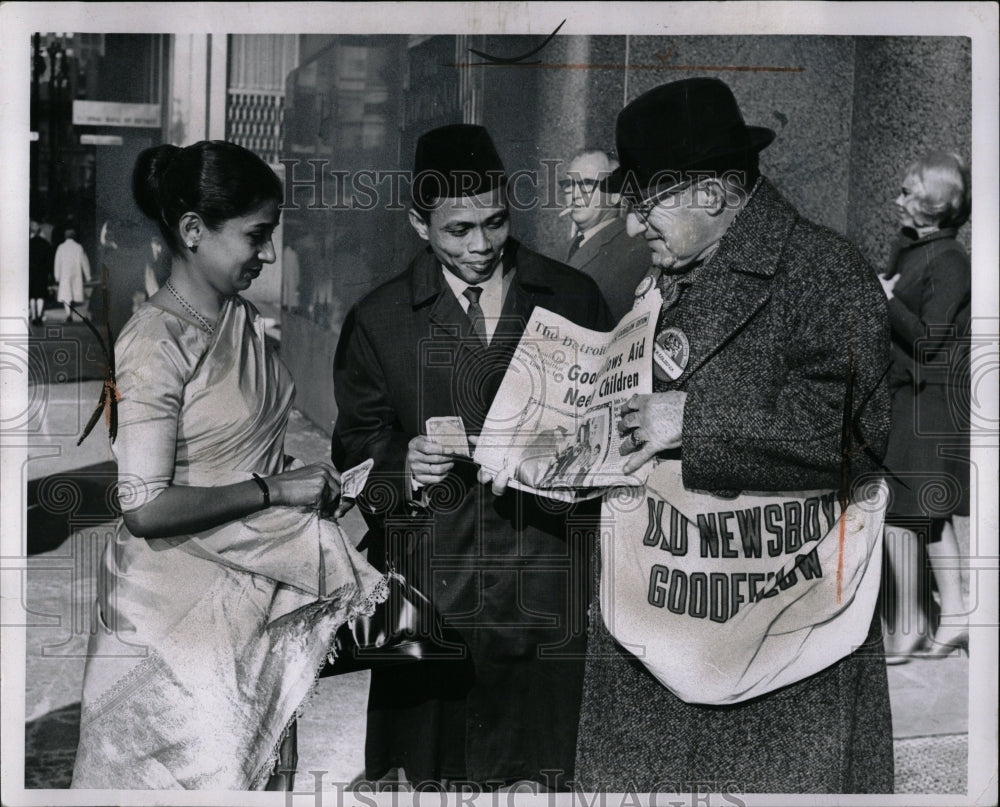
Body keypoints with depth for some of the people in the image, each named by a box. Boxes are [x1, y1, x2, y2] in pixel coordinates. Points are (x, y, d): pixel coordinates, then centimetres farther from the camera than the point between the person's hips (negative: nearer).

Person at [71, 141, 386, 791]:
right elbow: (145, 508, -24)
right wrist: (274, 488, -19)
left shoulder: (243, 318, 6)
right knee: (194, 768, 5)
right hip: (182, 604, -8)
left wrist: (309, 481, 2)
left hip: (256, 582, 8)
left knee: (258, 762, 15)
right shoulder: (155, 344, -20)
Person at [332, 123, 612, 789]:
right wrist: (401, 469, -10)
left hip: (550, 581, 1)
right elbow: (357, 439, 10)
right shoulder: (381, 320, 6)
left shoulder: (573, 298, 8)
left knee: (552, 769, 3)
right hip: (433, 581, 0)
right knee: (439, 767, 3)